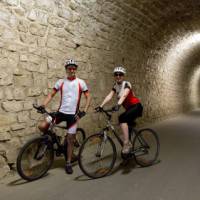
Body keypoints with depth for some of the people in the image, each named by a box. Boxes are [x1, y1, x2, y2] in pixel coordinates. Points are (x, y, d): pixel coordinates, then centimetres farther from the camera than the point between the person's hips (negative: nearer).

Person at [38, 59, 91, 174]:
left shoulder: (80, 82, -1)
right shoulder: (61, 82, 2)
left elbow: (88, 97, 1)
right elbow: (51, 95, 3)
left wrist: (84, 111, -11)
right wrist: (43, 105, -12)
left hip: (73, 114, -2)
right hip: (61, 112, 2)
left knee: (70, 139, 2)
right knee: (42, 127, -13)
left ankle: (68, 163, 18)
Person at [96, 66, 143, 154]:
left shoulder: (126, 84, -16)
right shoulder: (115, 86, 4)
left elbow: (124, 95, -36)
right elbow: (109, 96, -8)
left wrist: (118, 104, -54)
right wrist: (101, 106, -22)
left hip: (136, 106, -8)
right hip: (129, 108, 8)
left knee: (122, 118, -27)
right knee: (126, 125, 9)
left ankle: (126, 143, -24)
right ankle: (128, 144, 25)